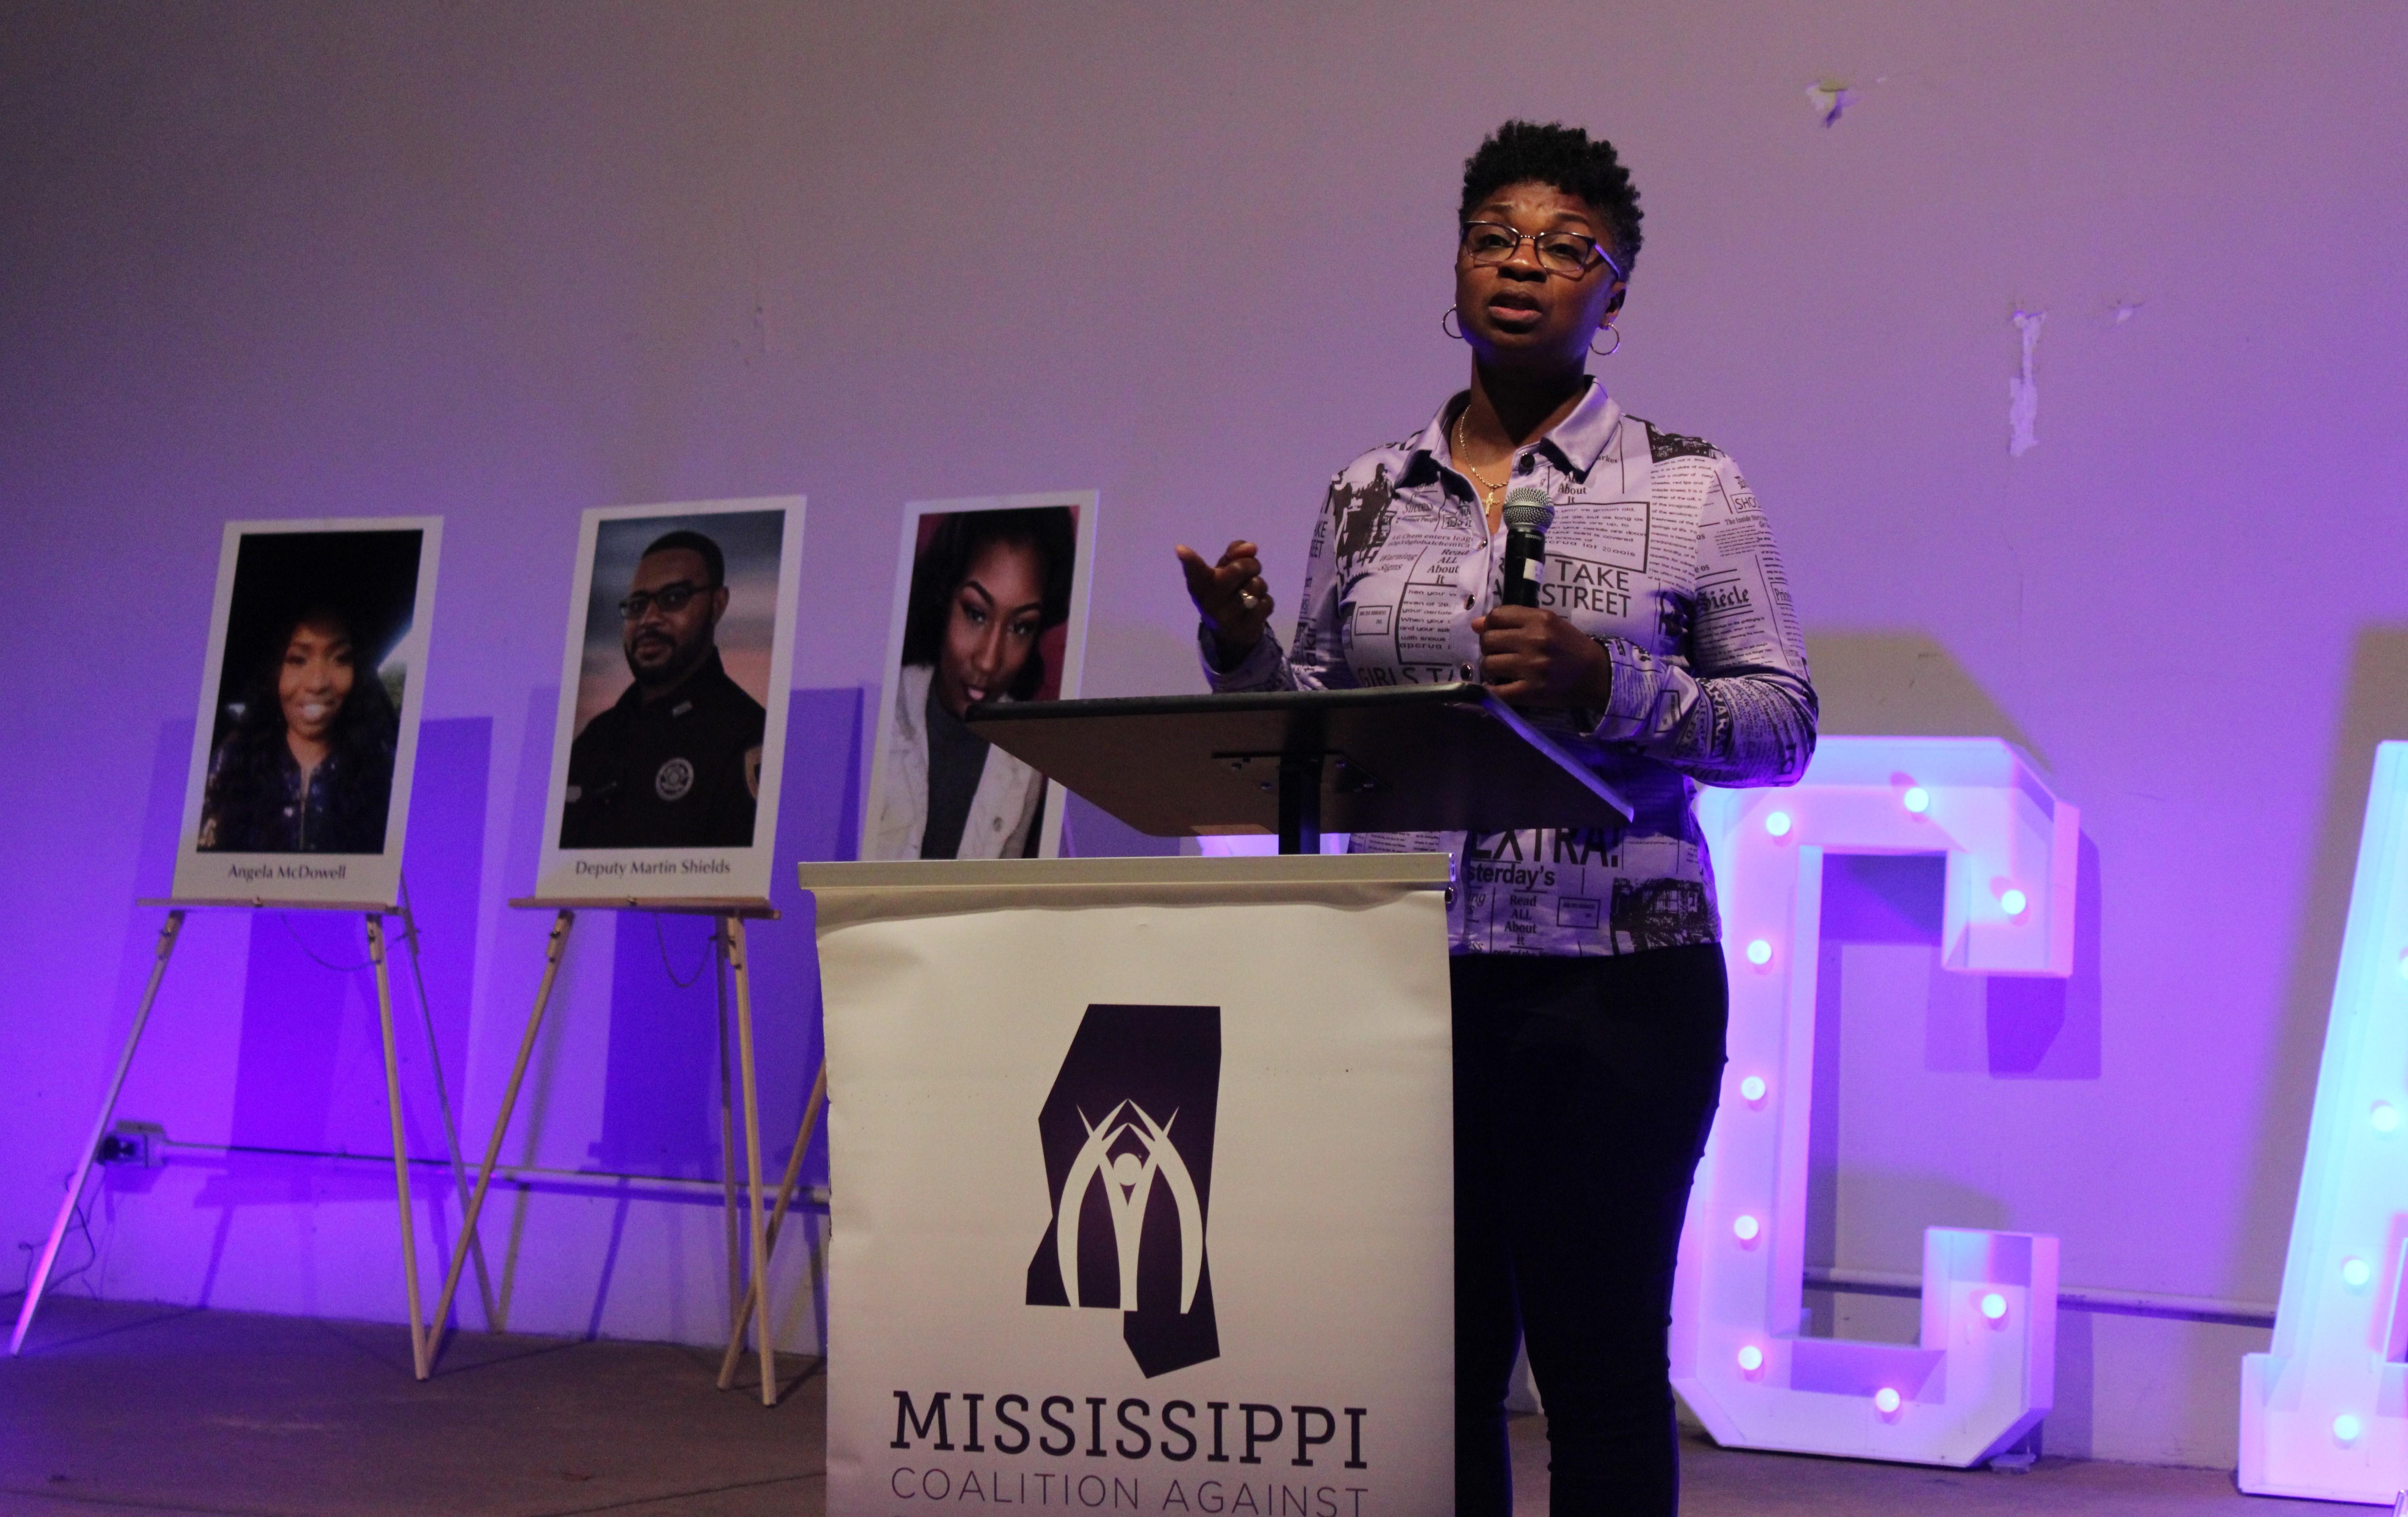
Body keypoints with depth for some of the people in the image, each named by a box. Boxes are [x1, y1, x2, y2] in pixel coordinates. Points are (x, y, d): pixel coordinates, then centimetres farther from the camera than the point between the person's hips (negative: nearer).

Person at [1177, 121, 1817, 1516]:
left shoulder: (1694, 489, 2)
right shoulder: (1369, 496, 12)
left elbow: (1784, 724, -1)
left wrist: (1607, 684, -16)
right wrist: (1242, 650, -4)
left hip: (1610, 978, -3)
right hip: (1403, 974, 3)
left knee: (1601, 1352, 0)